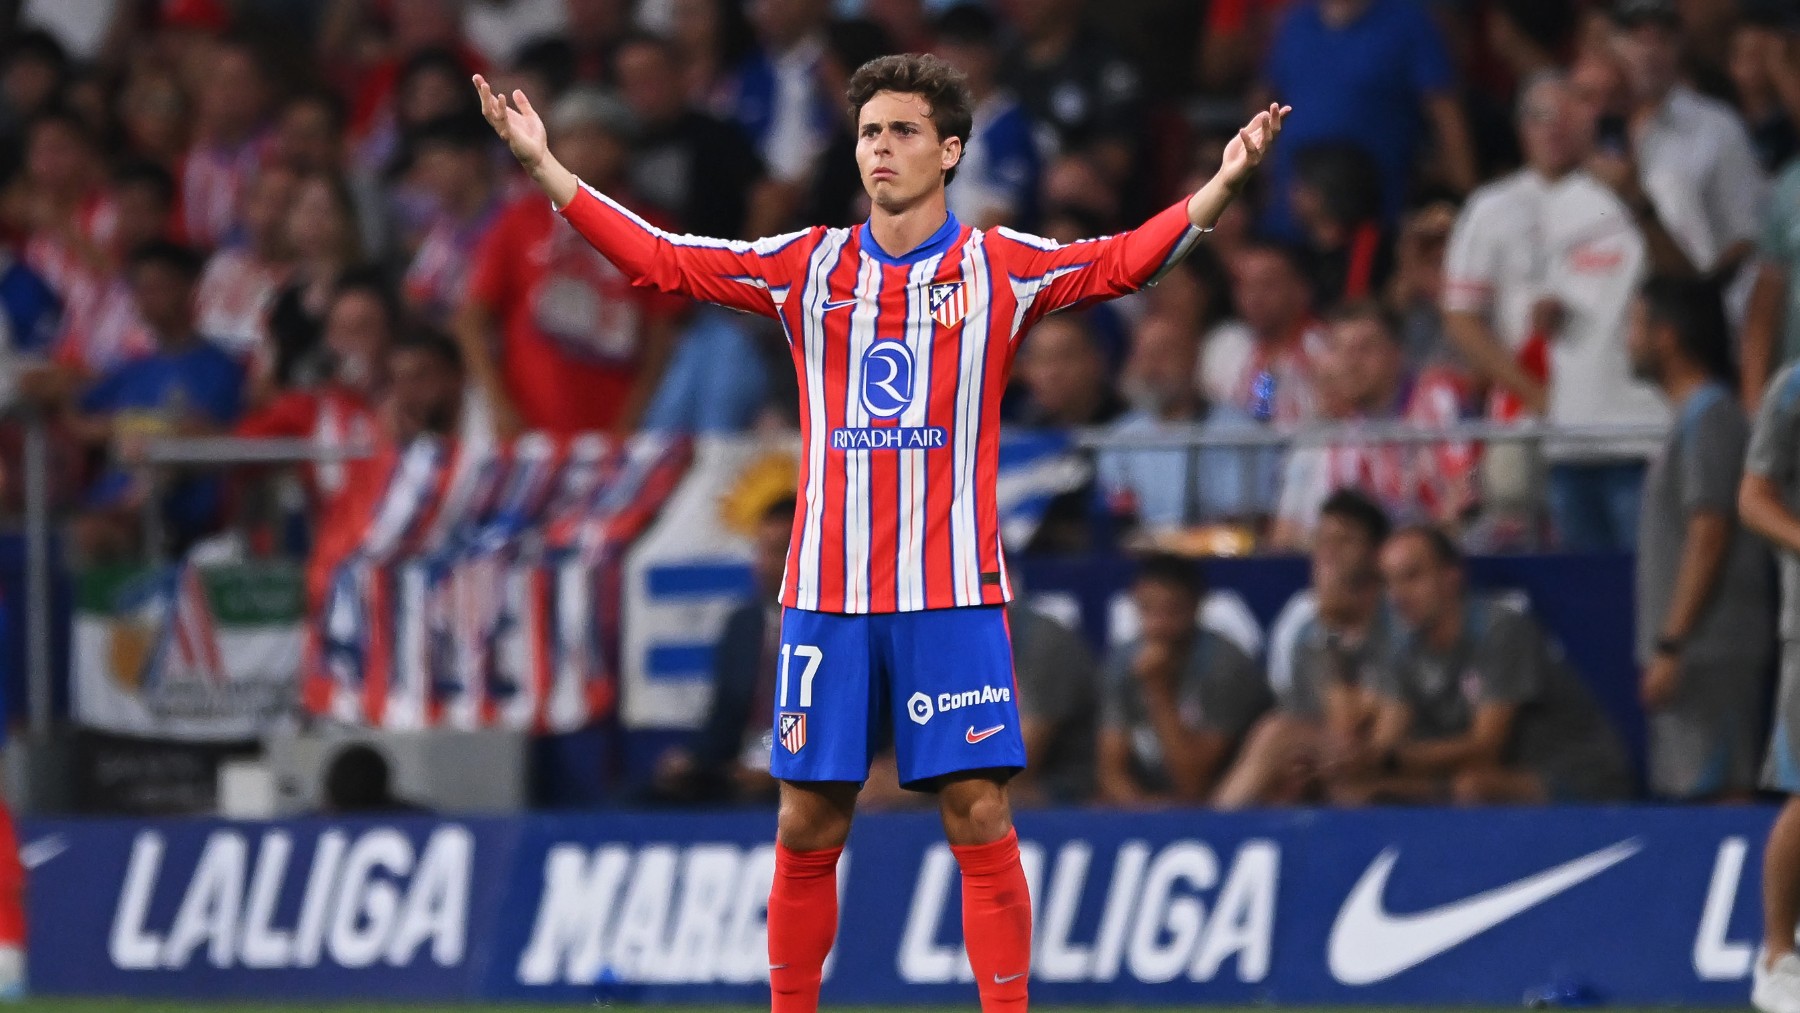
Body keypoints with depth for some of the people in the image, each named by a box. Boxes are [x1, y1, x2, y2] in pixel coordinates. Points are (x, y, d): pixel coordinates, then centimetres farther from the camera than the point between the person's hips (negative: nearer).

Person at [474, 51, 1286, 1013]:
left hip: (955, 595, -2)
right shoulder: (808, 267, 9)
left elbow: (1123, 261, -11)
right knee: (807, 826, 4)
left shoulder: (1001, 269, 2)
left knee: (981, 818, -7)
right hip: (826, 597, 2)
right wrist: (544, 167, 0)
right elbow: (659, 258, 8)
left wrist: (1219, 186, -26)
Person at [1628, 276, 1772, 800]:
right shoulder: (1693, 417, 19)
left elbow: (1708, 539, -18)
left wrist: (1671, 647, -19)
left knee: (1719, 795, -12)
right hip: (1697, 654, 10)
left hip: (1709, 653, -10)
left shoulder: (1710, 419, -11)